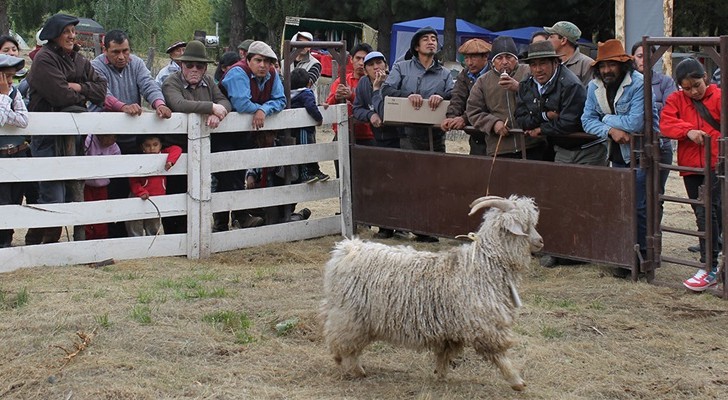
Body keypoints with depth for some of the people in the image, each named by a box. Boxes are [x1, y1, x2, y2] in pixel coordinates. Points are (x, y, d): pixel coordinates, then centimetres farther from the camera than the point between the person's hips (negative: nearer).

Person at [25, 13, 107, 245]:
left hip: (70, 134, 8)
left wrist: (79, 88, -12)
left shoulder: (79, 60, 15)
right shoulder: (44, 59, -9)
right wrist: (84, 97, -3)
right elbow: (61, 95, -20)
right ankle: (34, 243, -2)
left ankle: (51, 242, 19)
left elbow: (101, 89, 5)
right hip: (47, 134, -8)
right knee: (53, 195, -11)